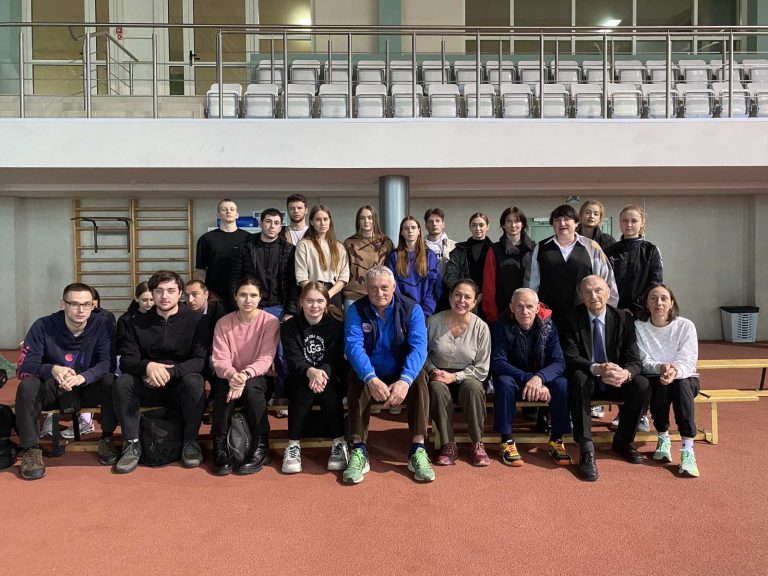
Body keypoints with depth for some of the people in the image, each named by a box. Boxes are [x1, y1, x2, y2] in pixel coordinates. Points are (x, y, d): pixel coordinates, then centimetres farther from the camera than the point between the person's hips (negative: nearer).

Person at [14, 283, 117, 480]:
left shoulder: (103, 325, -12)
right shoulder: (43, 326, -12)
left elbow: (108, 362, -19)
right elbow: (24, 366, -16)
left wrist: (82, 377, -40)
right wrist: (52, 370, -39)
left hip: (88, 388, 0)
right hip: (52, 389, 0)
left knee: (111, 382, -30)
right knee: (27, 386, -30)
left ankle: (106, 440, -11)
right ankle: (31, 449, -16)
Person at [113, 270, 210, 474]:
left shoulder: (196, 319, -4)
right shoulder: (138, 322, 3)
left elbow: (200, 360, -12)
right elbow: (126, 360, -5)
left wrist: (170, 372, -29)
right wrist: (148, 366, -28)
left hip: (181, 383, -2)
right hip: (148, 386, 2)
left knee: (194, 381, -34)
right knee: (122, 382, -25)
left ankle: (191, 442, -15)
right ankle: (132, 443, -12)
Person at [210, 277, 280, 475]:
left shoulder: (270, 322, -8)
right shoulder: (223, 323, -3)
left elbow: (266, 358, -17)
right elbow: (219, 360, -12)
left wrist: (245, 374, -36)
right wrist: (231, 375, -35)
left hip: (258, 378, -1)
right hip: (230, 377, 1)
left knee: (251, 385, -35)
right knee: (223, 386, -32)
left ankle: (260, 448, -21)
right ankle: (220, 447, -19)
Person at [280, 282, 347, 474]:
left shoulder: (336, 326, 2)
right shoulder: (289, 327, 1)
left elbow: (334, 359, -11)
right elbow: (292, 358, -13)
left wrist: (322, 373, -35)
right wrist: (310, 371, -36)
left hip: (330, 379, 0)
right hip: (299, 380, 0)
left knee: (326, 386, -33)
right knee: (303, 385, -33)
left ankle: (339, 443, -28)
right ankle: (293, 445, -31)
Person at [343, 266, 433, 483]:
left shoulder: (412, 309, -7)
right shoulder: (356, 310, -7)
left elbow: (418, 347, -20)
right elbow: (353, 346, -21)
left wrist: (405, 380, -39)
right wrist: (371, 379, -40)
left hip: (400, 375, 0)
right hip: (369, 374, 0)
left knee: (420, 377, -30)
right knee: (356, 380, -31)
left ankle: (417, 451, -28)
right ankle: (358, 451, -29)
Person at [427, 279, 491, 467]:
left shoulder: (481, 328, -5)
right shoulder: (433, 322, -4)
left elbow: (482, 368, -4)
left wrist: (455, 376, -15)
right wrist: (432, 370, -14)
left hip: (466, 376, 0)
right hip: (439, 376, 0)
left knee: (473, 387, -34)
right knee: (437, 387, -34)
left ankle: (478, 444, -17)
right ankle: (448, 445, -20)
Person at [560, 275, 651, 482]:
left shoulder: (623, 318, -2)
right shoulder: (572, 319, -7)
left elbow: (634, 360, -8)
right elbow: (570, 358, -15)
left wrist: (626, 373, -33)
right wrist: (596, 369, -35)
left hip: (617, 381, 3)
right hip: (587, 381, -2)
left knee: (642, 384, -25)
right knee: (578, 377, -34)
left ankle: (622, 441, -1)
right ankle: (587, 450, -30)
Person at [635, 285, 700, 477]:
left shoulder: (685, 326, -6)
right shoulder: (639, 326, -4)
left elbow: (687, 362, -13)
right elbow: (643, 362, -8)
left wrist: (675, 372, -37)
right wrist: (661, 367, -31)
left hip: (685, 378, 0)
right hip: (653, 380, 0)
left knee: (680, 384, -34)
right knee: (661, 384, -34)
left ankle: (688, 450, -35)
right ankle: (663, 439, -11)